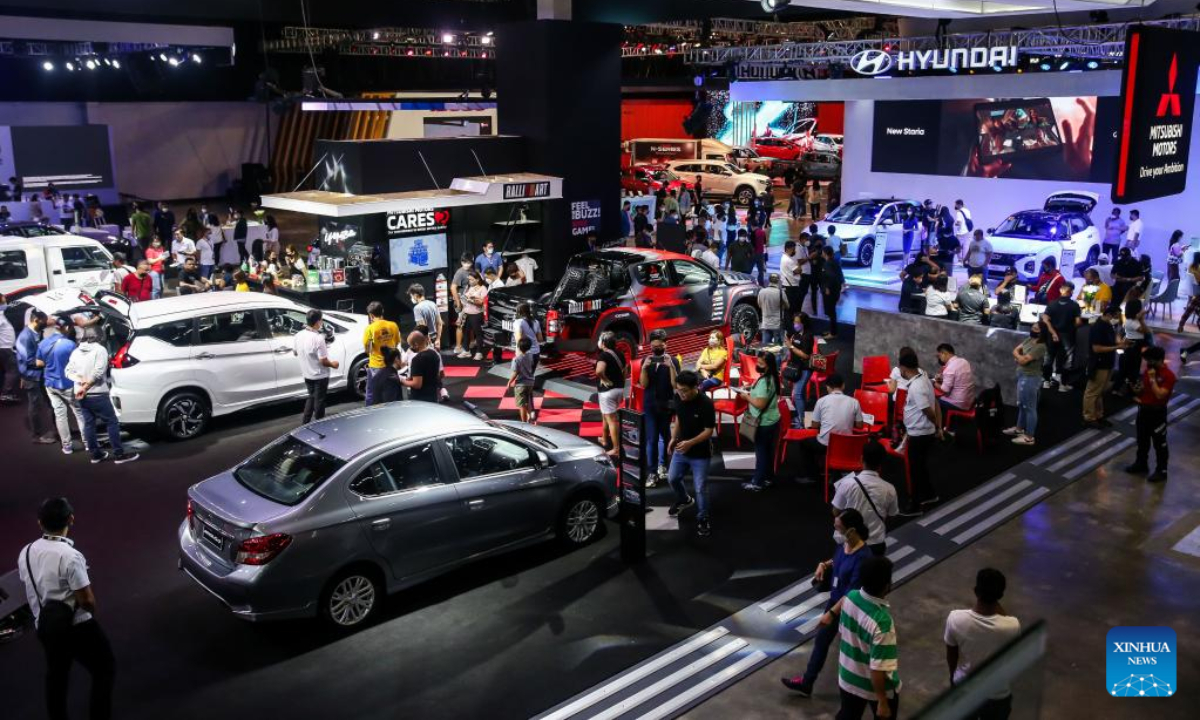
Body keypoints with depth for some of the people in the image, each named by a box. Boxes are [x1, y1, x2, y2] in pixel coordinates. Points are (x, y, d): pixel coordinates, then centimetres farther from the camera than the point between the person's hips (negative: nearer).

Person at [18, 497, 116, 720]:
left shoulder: (25, 553, -4)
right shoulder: (70, 556, -26)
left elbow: (28, 588, 9)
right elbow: (87, 600, -22)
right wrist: (91, 611, 0)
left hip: (44, 624, 7)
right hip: (76, 626, -7)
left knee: (56, 674, 23)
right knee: (105, 669, 10)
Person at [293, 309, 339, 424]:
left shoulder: (298, 336, -7)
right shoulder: (318, 338, -28)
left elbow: (295, 352, 9)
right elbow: (323, 361, -24)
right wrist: (333, 364, -5)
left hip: (307, 374, 6)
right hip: (320, 376, -6)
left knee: (311, 397, 24)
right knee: (319, 401, 10)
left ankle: (304, 423, 26)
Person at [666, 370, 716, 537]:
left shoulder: (706, 403, -27)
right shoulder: (678, 398, -9)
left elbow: (709, 430, -21)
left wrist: (690, 443, -31)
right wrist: (673, 438, -1)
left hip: (700, 453, -6)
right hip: (680, 449, 6)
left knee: (700, 488, 2)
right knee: (672, 478, 18)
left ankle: (702, 518, 22)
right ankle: (684, 500, 48)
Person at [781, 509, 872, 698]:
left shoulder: (863, 557, -32)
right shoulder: (843, 544, -9)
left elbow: (853, 593, -29)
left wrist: (832, 613, -28)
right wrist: (824, 565, -6)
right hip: (835, 600, 8)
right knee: (821, 641, 19)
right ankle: (806, 683, 34)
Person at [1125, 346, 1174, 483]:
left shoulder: (1168, 375, -19)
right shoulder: (1148, 370, 5)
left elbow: (1160, 395, -26)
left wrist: (1152, 379, -23)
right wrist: (1138, 391, -4)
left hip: (1157, 413, -8)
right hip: (1143, 409, 8)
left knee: (1159, 443, 2)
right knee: (1142, 439, 20)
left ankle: (1161, 471, 10)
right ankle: (1141, 463, 35)